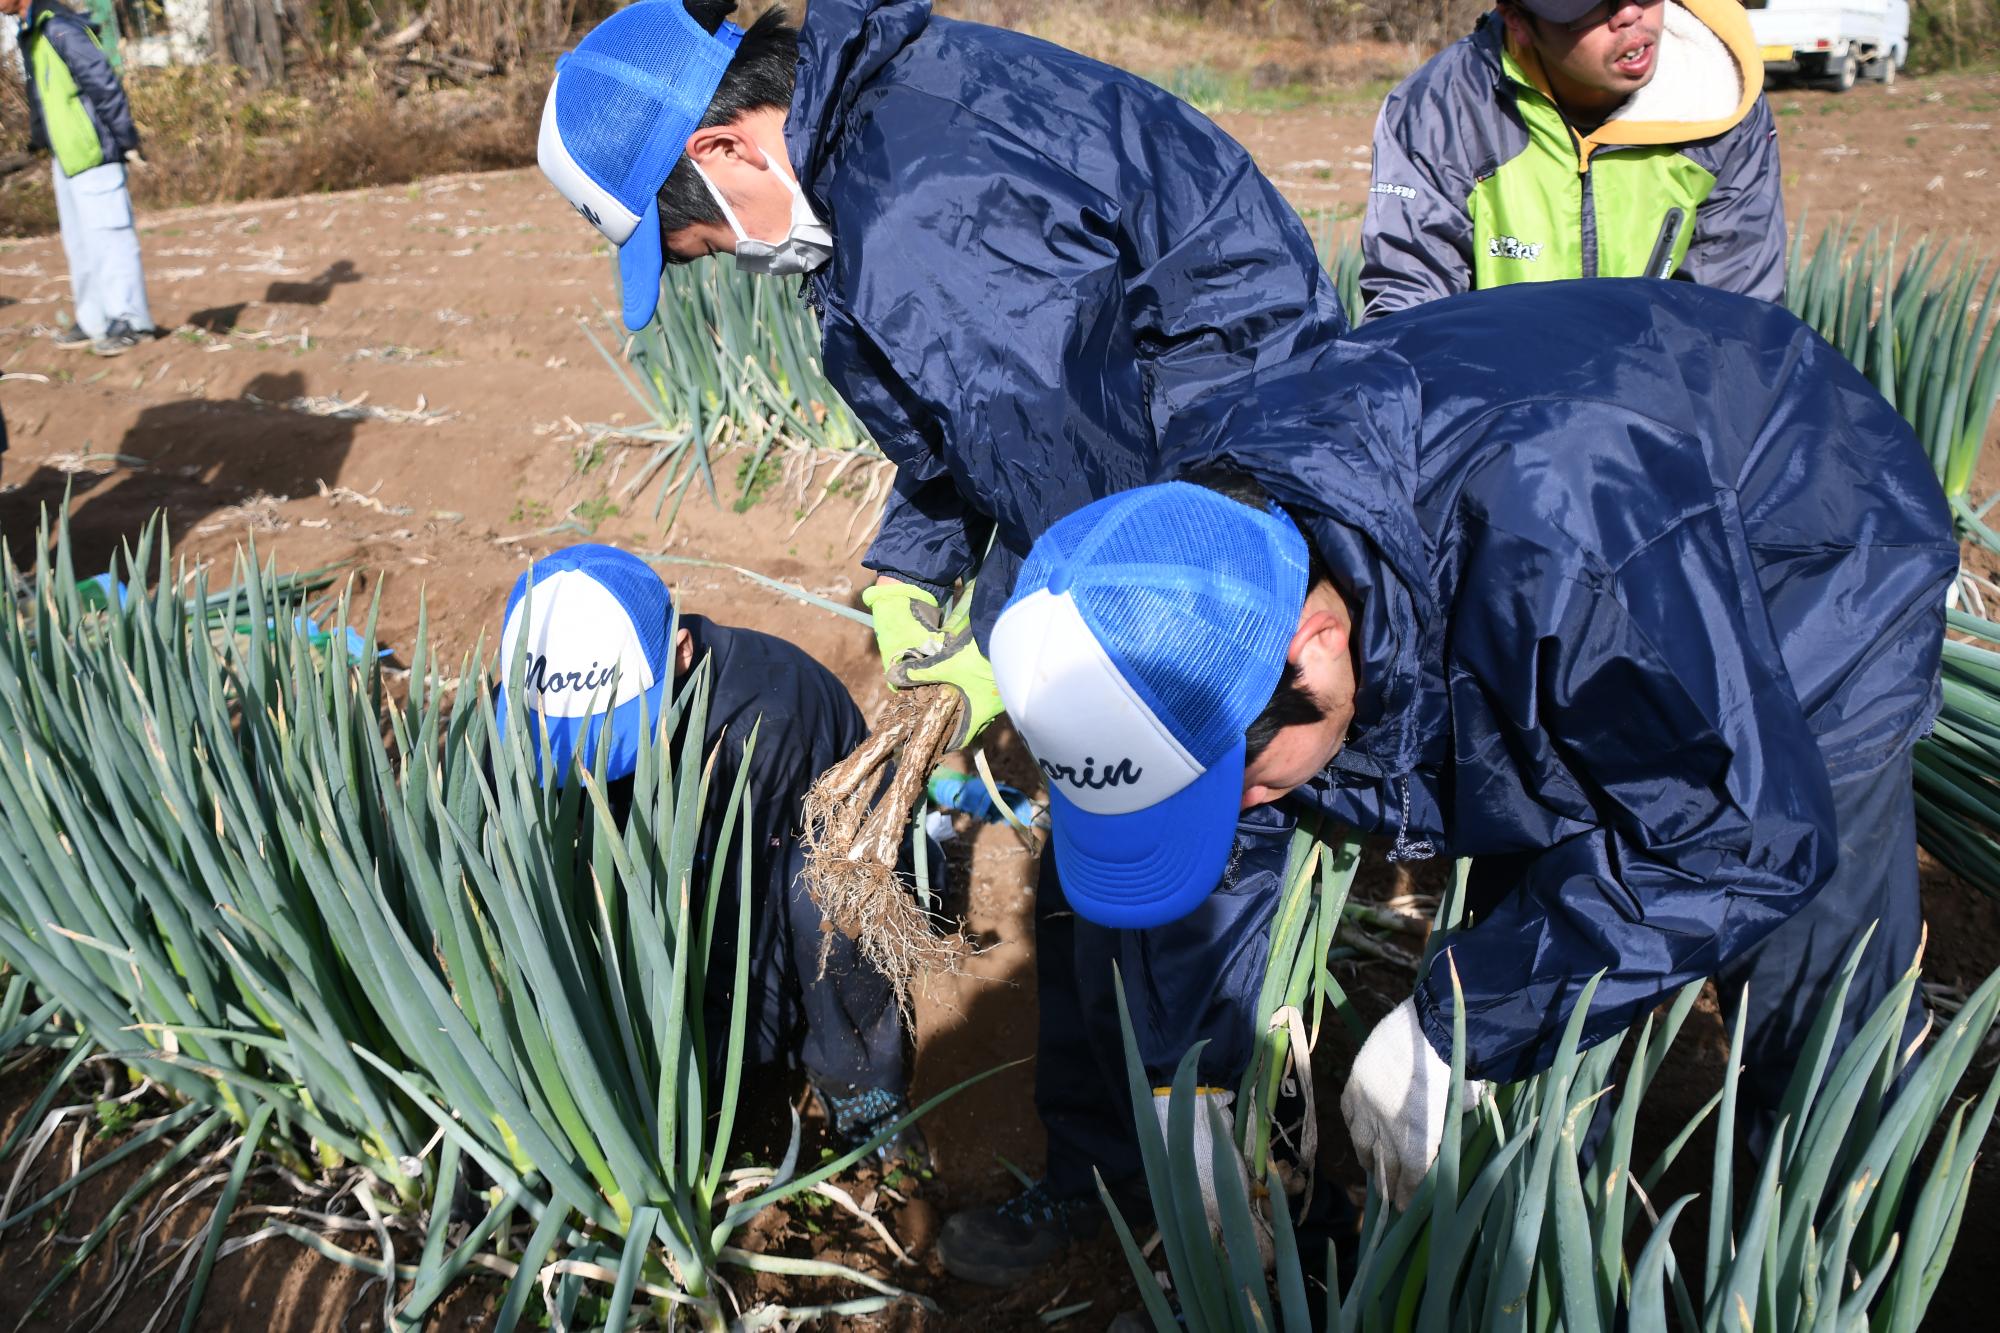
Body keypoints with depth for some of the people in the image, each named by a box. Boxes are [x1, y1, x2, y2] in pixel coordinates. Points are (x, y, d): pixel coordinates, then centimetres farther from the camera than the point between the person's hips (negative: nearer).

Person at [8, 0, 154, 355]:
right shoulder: (30, 33, 13)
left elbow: (105, 85, -19)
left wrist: (127, 141, -18)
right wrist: (39, 140, 20)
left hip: (92, 156, -10)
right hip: (66, 158, 10)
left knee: (108, 237, -5)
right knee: (79, 243, 13)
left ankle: (130, 321, 1)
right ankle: (93, 320, 19)